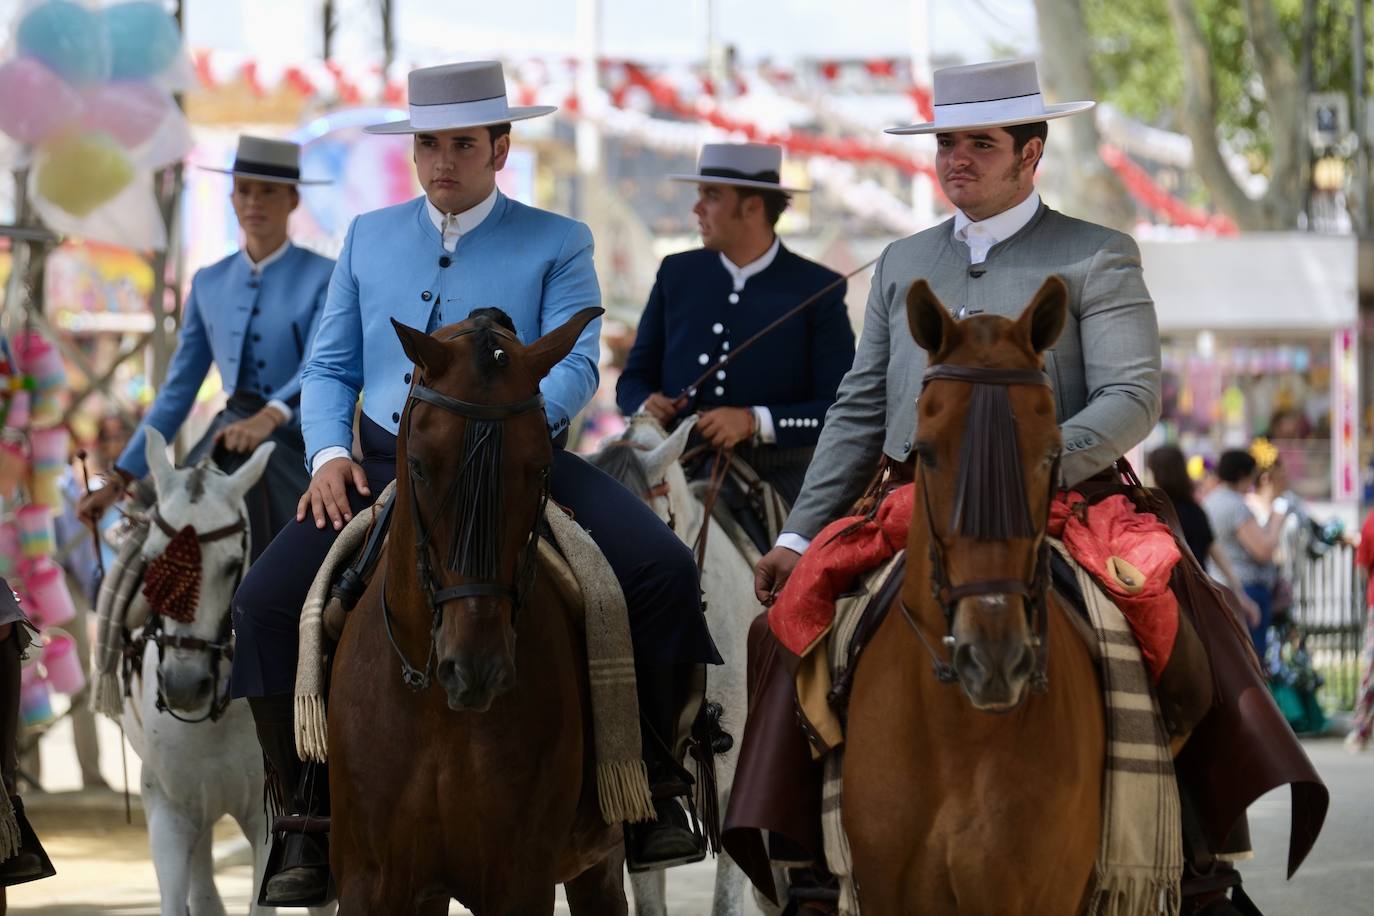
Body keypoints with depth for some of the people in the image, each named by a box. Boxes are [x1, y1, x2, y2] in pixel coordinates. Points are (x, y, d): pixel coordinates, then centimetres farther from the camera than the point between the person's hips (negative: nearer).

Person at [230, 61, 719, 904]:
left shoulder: (557, 244, 8)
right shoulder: (371, 238, 19)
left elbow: (573, 366, -7)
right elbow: (331, 369, 18)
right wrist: (329, 454, -4)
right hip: (383, 467, 2)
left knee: (663, 571, -25)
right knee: (266, 600, -20)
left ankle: (651, 785, -10)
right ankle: (312, 817, -8)